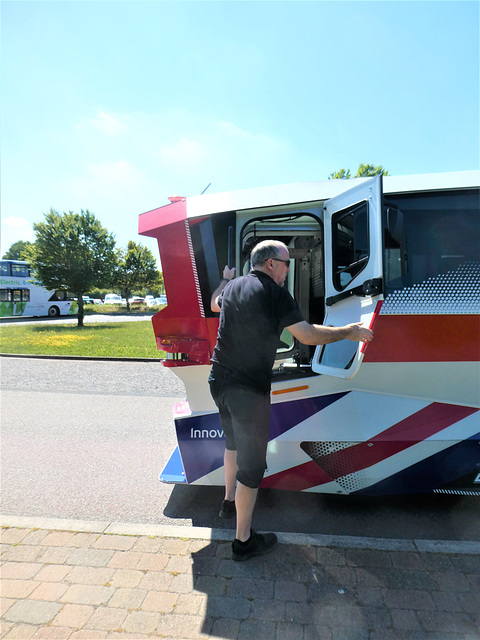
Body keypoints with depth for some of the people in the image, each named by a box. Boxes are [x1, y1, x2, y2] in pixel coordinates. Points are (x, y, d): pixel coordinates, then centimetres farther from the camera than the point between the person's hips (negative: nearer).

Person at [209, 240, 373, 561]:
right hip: (248, 389, -8)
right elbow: (308, 335, -17)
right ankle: (244, 541, 20)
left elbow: (215, 304, 31)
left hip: (219, 381, 9)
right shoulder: (274, 293, -14)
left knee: (234, 442, 30)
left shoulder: (233, 286, 8)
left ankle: (230, 502, 48)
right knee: (251, 464, 5)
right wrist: (349, 332, -3)